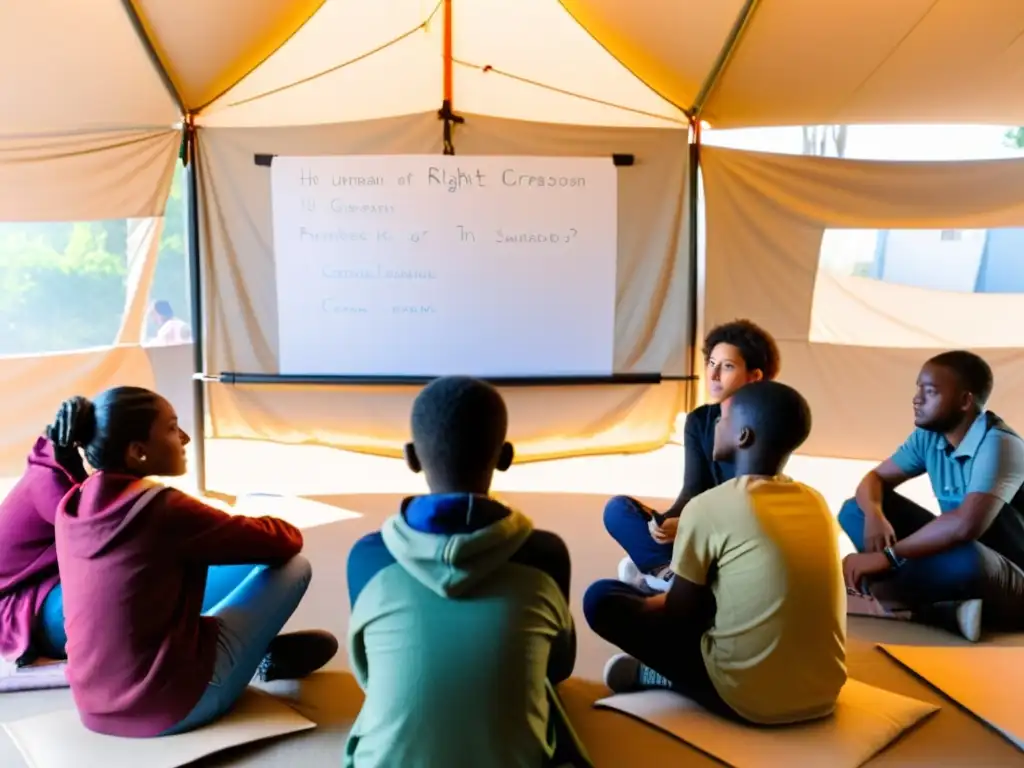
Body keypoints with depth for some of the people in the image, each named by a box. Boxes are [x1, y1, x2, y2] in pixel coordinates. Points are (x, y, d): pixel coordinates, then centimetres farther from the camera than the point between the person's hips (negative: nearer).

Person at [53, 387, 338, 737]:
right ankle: (264, 657, 24)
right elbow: (286, 540, -11)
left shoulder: (72, 508, 0)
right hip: (170, 707, -7)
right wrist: (271, 528, 12)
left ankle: (262, 651, 29)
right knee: (293, 565, 0)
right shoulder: (163, 510, -22)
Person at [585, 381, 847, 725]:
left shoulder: (709, 506, -14)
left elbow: (678, 613, -4)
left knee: (602, 598, 2)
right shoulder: (816, 502, 4)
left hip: (747, 698, -6)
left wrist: (643, 601, 18)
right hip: (823, 694, 6)